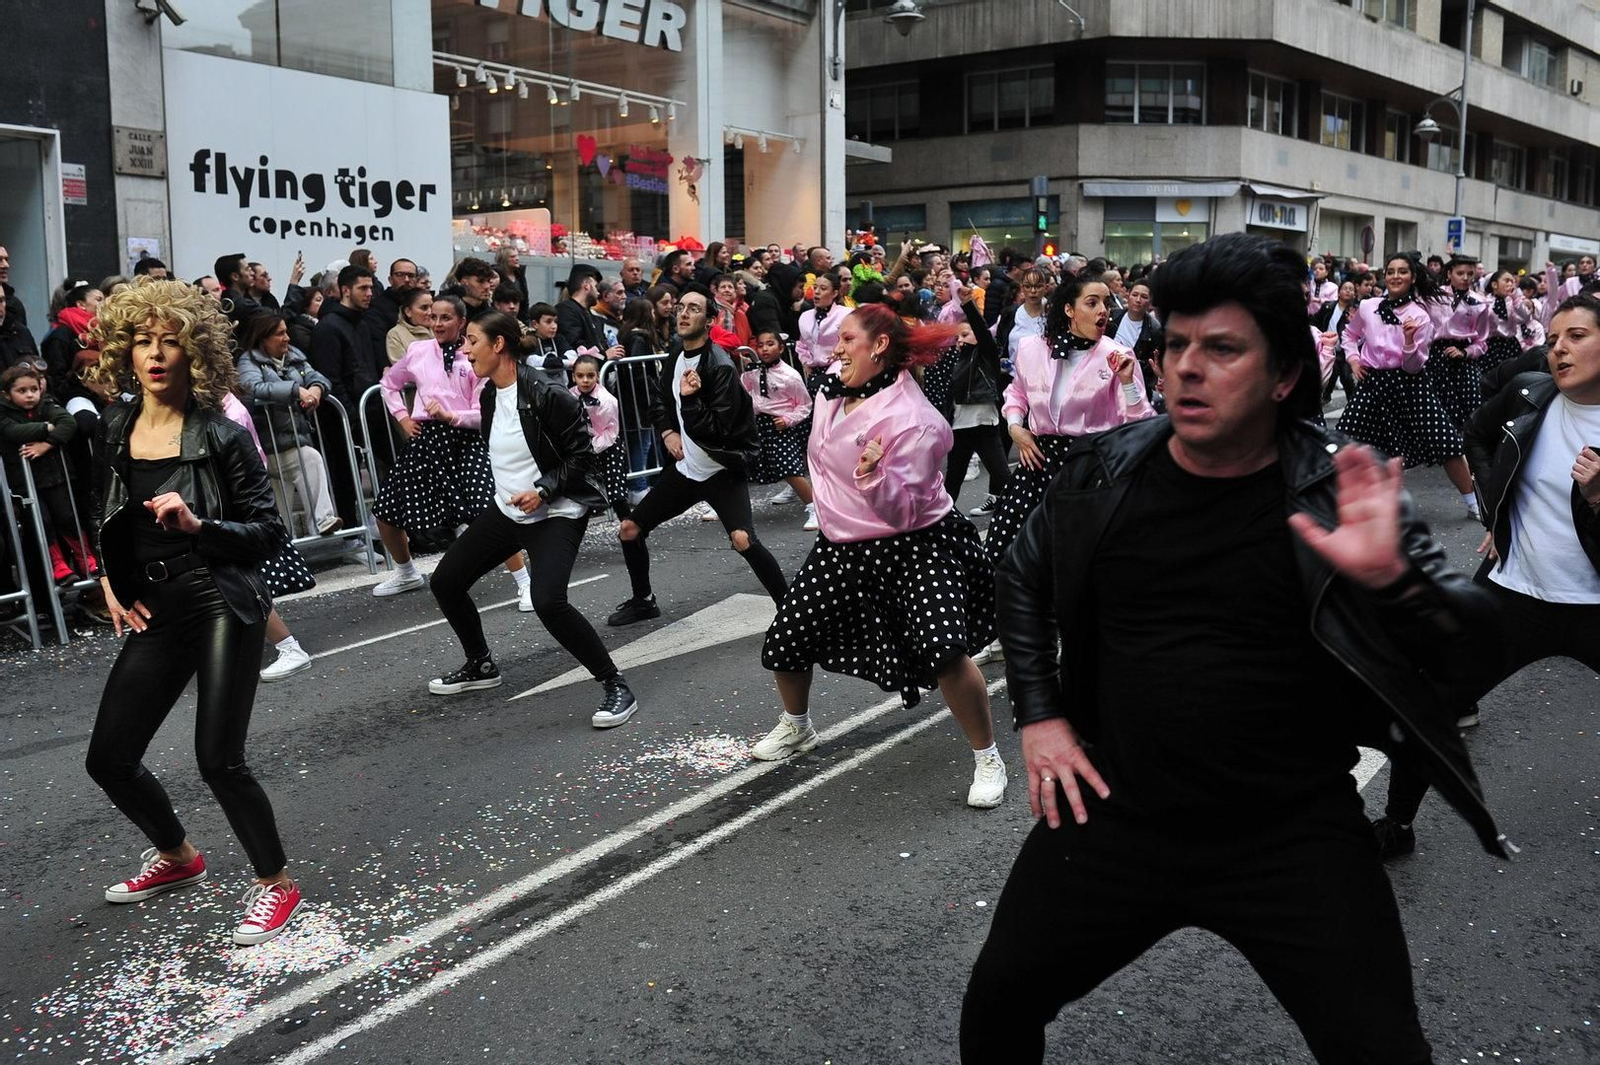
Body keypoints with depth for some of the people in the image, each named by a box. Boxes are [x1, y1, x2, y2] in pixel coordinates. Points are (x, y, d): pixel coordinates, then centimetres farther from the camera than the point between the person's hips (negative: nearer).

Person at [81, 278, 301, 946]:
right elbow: (103, 522, 22)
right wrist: (109, 582, 7)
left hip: (221, 603, -6)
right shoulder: (113, 431, 7)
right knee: (108, 759, 9)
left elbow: (270, 533, -8)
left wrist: (197, 524, -23)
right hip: (154, 612, 6)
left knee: (218, 759, -10)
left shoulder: (220, 435, -9)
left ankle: (275, 882, 13)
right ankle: (177, 858, 37)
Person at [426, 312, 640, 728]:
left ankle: (616, 687, -13)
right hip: (506, 510, 9)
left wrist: (543, 491, -27)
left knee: (547, 601, -28)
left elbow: (581, 456, -18)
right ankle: (481, 666, 33)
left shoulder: (546, 395, -20)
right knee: (445, 581, 10)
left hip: (557, 514, -9)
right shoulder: (489, 396, 5)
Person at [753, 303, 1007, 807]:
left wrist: (876, 477, -43)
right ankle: (796, 728, 40)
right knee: (783, 644, 9)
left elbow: (903, 512, -26)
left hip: (913, 544, -7)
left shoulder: (912, 421, -23)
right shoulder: (834, 388, 0)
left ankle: (987, 757, -3)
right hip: (844, 547, 7)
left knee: (944, 651, -25)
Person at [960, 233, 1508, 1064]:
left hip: (1291, 834, -2)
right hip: (1113, 811, 3)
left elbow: (1474, 637, -10)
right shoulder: (1106, 472, -3)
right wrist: (1038, 717, 6)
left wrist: (1392, 579, -30)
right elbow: (1023, 581, 14)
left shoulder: (1340, 493, -11)